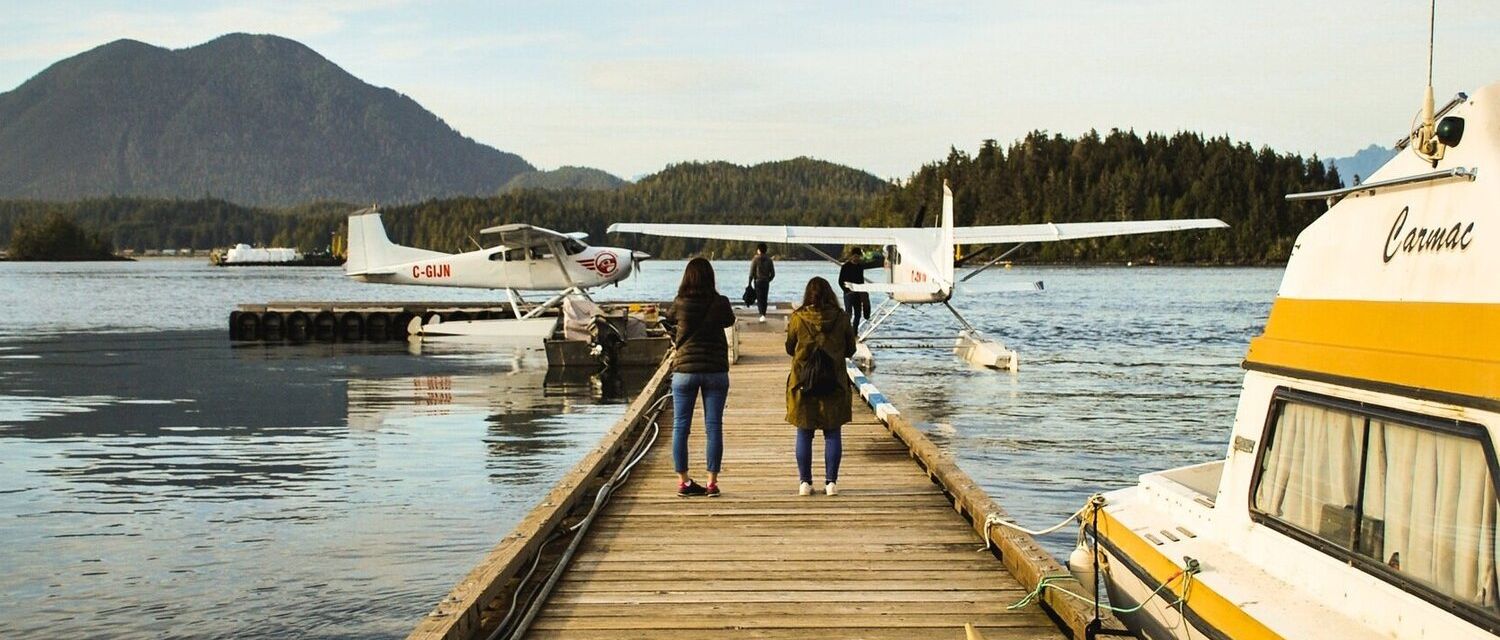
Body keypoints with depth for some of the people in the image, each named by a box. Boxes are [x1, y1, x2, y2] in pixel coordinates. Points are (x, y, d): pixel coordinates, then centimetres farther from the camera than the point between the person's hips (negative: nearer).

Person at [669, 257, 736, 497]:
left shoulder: (679, 304, -7)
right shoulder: (721, 303, -6)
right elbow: (730, 321, 14)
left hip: (684, 369, 0)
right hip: (715, 370, 0)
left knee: (680, 427, 8)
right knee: (713, 427, 5)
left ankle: (682, 480, 9)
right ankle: (712, 482, 5)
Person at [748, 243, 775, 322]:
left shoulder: (755, 259, -7)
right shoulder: (769, 260, 4)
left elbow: (751, 273, -7)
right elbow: (773, 274, 5)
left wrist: (750, 283, 1)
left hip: (758, 281, -3)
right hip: (766, 282, 3)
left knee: (759, 299, -4)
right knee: (764, 299, 12)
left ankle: (762, 315, -19)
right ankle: (763, 315, 16)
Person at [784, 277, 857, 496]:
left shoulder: (798, 318, -7)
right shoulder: (841, 318, -5)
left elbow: (790, 349, 5)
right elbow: (850, 350, 5)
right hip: (834, 384, 0)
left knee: (804, 434, 8)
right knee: (832, 434, 7)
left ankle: (805, 482, 7)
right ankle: (831, 482, 6)